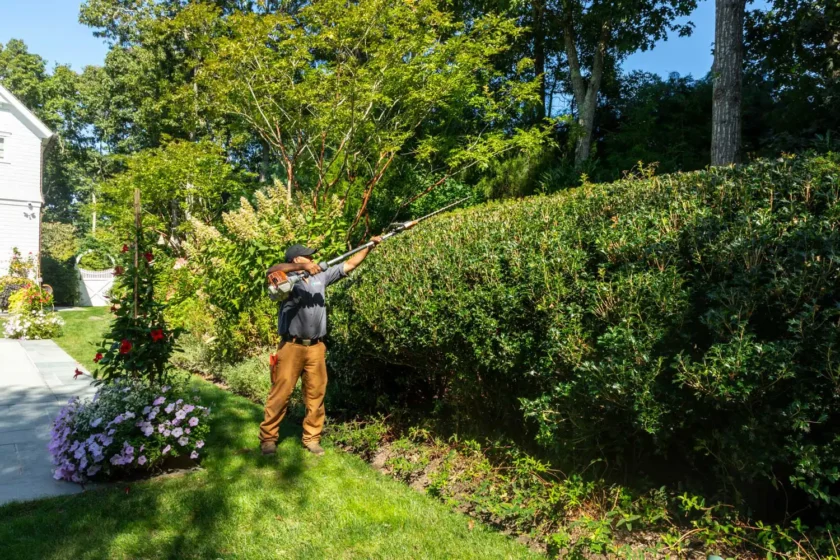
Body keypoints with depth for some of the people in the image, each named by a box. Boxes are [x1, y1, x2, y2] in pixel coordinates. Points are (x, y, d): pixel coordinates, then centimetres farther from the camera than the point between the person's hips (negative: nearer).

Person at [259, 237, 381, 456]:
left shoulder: (321, 276, 10)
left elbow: (349, 265, 13)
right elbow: (272, 271, -27)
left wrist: (369, 246, 7)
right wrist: (303, 267, -34)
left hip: (316, 347, 5)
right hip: (292, 346, -4)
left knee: (316, 394, 9)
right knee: (281, 393, 2)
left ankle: (312, 438, 21)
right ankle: (268, 438, 14)